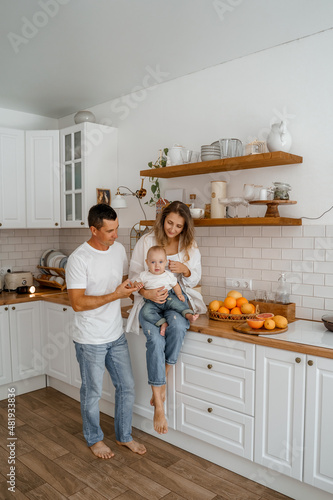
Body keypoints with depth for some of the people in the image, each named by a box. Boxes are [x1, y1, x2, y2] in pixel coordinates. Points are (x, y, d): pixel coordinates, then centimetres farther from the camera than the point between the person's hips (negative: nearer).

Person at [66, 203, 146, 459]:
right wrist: (115, 295, -27)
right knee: (93, 393, 12)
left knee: (127, 386, 15)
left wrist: (132, 287, -3)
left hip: (116, 335, 6)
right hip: (90, 340, -6)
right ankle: (94, 439, 37)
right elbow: (78, 303, -24)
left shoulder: (119, 249, 1)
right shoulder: (79, 259, -20)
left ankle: (124, 436, 37)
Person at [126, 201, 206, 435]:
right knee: (155, 339, -28)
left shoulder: (190, 245, 7)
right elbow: (134, 275, 1)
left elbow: (195, 279, 10)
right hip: (150, 300, -1)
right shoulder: (146, 241, 1)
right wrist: (146, 292, -20)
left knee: (178, 326, -34)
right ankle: (159, 405, -18)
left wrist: (185, 270, -14)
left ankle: (162, 383, -12)